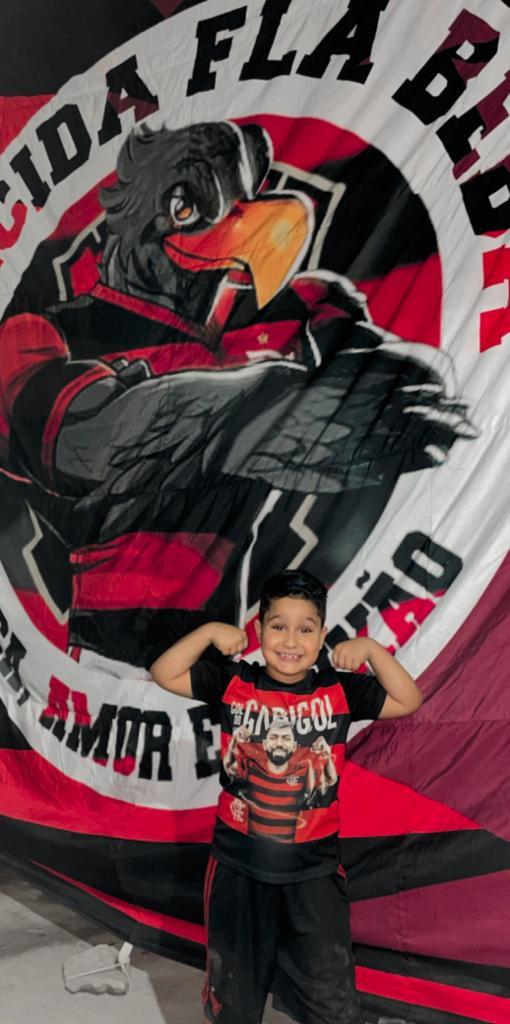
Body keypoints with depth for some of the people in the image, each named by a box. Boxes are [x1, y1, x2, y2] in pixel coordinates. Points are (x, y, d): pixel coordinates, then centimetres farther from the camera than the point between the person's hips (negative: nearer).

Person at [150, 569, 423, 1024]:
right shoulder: (233, 683, -7)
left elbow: (408, 700, -6)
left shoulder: (339, 690, -7)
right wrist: (208, 632, -17)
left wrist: (371, 649, -17)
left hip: (314, 869, 0)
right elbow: (165, 674, -8)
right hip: (238, 865, 1)